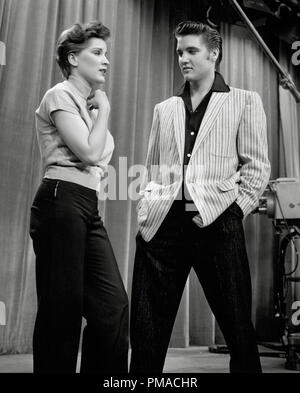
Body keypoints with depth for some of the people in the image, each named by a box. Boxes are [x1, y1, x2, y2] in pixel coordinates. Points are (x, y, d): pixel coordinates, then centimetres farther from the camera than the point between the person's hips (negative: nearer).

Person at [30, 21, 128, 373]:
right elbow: (88, 151, -15)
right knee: (63, 308, -5)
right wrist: (104, 109, -2)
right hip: (61, 203, -8)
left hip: (88, 207, 9)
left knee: (113, 305, 2)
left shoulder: (88, 103, 24)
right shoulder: (60, 95, -2)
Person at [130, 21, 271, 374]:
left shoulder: (244, 101, 10)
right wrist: (145, 213, 7)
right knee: (146, 328, 4)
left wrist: (234, 209, -8)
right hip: (162, 225, 4)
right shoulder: (164, 109, 21)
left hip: (215, 223, -3)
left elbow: (257, 166, 4)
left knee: (237, 325, 4)